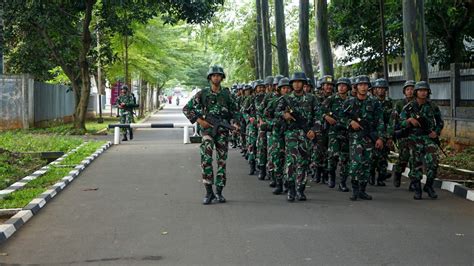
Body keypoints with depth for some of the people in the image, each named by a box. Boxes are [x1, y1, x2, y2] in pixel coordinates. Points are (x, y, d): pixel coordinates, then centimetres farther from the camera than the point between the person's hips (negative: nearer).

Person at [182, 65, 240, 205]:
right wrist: (199, 120, -8)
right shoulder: (203, 94, 1)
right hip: (208, 129, -2)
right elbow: (186, 108, 2)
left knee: (222, 161, 4)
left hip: (223, 131, 2)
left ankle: (219, 192, 13)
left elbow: (234, 110, 16)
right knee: (206, 159, -16)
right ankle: (209, 192, -10)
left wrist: (236, 123, -2)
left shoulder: (226, 94, 7)